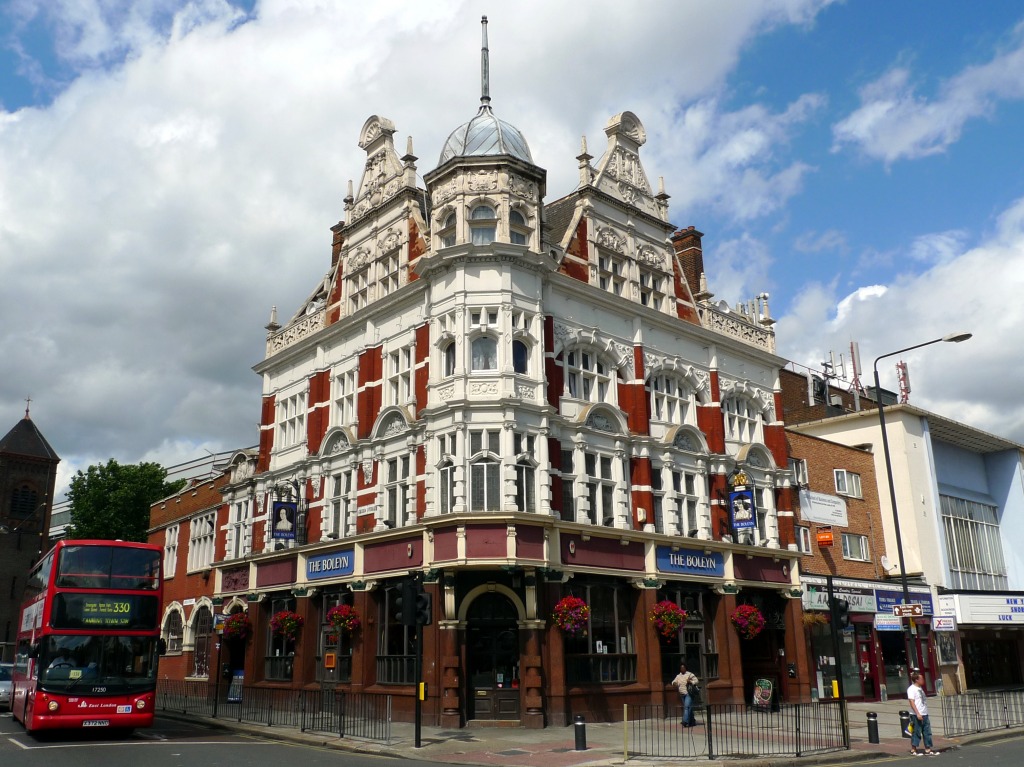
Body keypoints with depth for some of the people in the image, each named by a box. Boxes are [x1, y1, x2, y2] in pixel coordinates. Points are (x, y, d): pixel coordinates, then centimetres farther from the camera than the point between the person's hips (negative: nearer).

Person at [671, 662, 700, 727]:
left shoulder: (690, 674, -1)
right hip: (682, 694, 6)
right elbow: (674, 682, 19)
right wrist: (674, 683, -5)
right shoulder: (678, 676, 14)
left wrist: (691, 682, -19)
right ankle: (692, 721, 21)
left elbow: (697, 681, -2)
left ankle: (685, 721, -24)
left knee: (687, 707, -17)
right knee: (687, 707, 10)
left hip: (688, 694, -6)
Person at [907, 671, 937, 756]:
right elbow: (912, 702, -17)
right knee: (916, 732, -1)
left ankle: (928, 750, 12)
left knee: (927, 732, 7)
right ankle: (913, 749, 9)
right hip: (917, 715, -9)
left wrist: (925, 713, 16)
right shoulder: (911, 689, -11)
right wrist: (917, 714, -22)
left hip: (924, 714, 9)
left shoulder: (920, 688, 16)